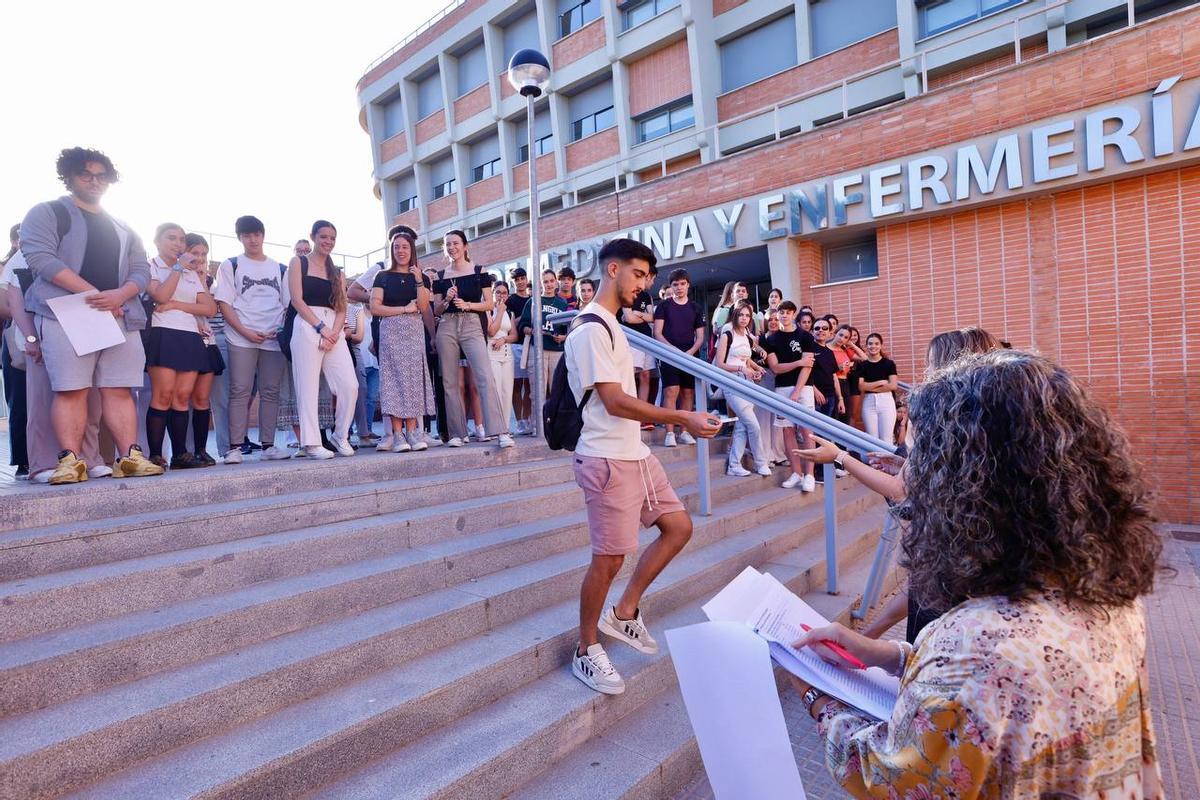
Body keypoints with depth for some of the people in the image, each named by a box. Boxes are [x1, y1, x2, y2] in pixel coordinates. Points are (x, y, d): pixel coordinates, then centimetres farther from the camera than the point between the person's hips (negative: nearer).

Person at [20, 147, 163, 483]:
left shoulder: (122, 229, 23)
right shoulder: (47, 213, 9)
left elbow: (141, 271, 14)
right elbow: (40, 257, -6)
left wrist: (120, 295, -9)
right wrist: (92, 294, -15)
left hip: (120, 316, 4)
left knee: (119, 390, -2)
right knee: (71, 390, -8)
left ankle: (129, 457, -5)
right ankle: (70, 461, -9)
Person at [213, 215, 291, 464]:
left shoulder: (280, 269, 17)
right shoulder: (230, 266, 9)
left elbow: (288, 304, 14)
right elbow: (224, 304, 2)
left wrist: (284, 330, -5)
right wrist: (246, 332, -11)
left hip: (274, 339, 2)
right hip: (241, 340, -2)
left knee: (271, 392, 2)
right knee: (240, 392, -5)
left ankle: (268, 445, 6)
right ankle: (235, 447, -3)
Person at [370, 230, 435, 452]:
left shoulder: (422, 277, 14)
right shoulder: (383, 277, 11)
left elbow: (423, 307, 0)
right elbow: (375, 308, 0)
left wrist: (419, 281, -10)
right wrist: (405, 309, -4)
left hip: (414, 331, 1)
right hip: (391, 331, -1)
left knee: (414, 377, -4)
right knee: (394, 377, -7)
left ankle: (412, 431, -3)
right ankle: (397, 434, -9)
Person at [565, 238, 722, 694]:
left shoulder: (610, 326, 17)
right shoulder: (591, 329, -15)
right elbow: (615, 402, -21)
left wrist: (663, 419, 21)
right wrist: (681, 419, -19)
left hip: (635, 454, 10)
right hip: (608, 459, -10)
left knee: (678, 527, 12)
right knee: (610, 558, -1)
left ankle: (624, 613, 23)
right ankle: (587, 652, 18)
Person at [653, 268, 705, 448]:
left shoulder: (696, 308, 14)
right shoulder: (663, 306, 6)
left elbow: (700, 336, 11)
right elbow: (657, 333, -2)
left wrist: (691, 351, -8)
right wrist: (673, 349, -15)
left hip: (690, 357, 3)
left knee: (688, 393, 3)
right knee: (671, 392, -11)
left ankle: (684, 431, 10)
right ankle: (669, 433, -11)